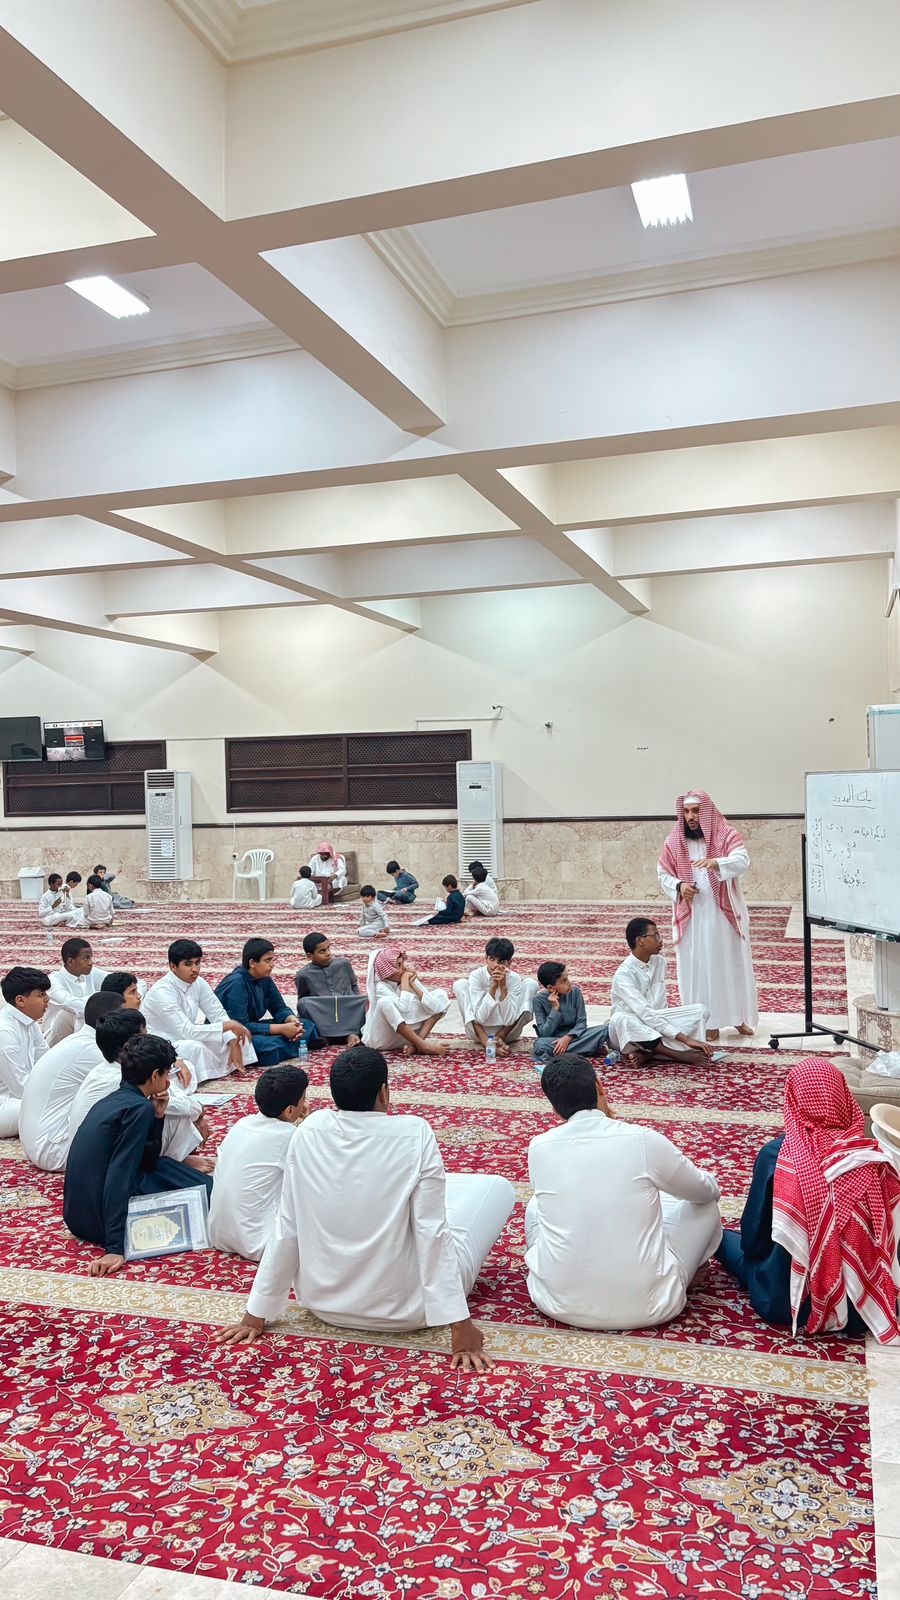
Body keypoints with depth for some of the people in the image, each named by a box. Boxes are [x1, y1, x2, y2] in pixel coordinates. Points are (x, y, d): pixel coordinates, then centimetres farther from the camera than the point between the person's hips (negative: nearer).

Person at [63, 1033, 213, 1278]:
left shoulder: (112, 1100, 11)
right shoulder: (138, 1108, -15)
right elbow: (119, 1177, -24)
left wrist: (157, 1117, 7)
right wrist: (115, 1249, -27)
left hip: (78, 1216, 9)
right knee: (209, 1190, 2)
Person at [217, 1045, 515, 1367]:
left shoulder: (309, 1132, -11)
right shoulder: (414, 1133, -20)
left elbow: (285, 1232, -6)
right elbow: (432, 1233, -21)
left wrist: (256, 1315, 4)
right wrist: (460, 1325, -17)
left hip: (323, 1302, 4)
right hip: (402, 1310, -4)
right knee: (498, 1187, 10)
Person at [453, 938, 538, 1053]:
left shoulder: (514, 978, -15)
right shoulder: (476, 975, -17)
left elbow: (509, 1020, -24)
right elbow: (480, 1018, -25)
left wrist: (503, 986, -31)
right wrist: (494, 987, -32)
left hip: (507, 1031, 1)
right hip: (480, 1031, 0)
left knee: (530, 984, -14)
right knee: (460, 984, -20)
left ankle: (500, 1036, -13)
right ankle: (486, 1042, -23)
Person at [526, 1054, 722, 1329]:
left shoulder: (538, 1148, -3)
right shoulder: (643, 1140, -9)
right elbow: (708, 1190, 10)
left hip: (559, 1303, 2)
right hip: (646, 1306, -2)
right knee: (704, 1206, 20)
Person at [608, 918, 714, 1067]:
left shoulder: (660, 962, 4)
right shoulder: (624, 974, -21)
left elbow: (662, 1004, 5)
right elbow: (645, 1014, -29)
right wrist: (685, 1039, -35)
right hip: (628, 1032, -7)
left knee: (700, 1010, -12)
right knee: (619, 1019, -40)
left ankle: (646, 1053, -27)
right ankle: (682, 1055, -34)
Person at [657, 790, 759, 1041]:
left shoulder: (726, 834, -6)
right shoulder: (675, 841, 1)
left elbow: (742, 861, -22)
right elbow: (662, 873, 7)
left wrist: (716, 863, -40)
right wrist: (679, 886, -13)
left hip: (724, 912, -1)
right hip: (691, 916, 1)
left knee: (732, 963, 8)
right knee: (698, 967, 3)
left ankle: (738, 1016, 22)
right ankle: (708, 1021, 12)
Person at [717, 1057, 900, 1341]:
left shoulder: (778, 1155, -17)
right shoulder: (874, 1155, -11)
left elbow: (753, 1236, -5)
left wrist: (753, 1250, 18)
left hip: (794, 1303, -3)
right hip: (864, 1305, 3)